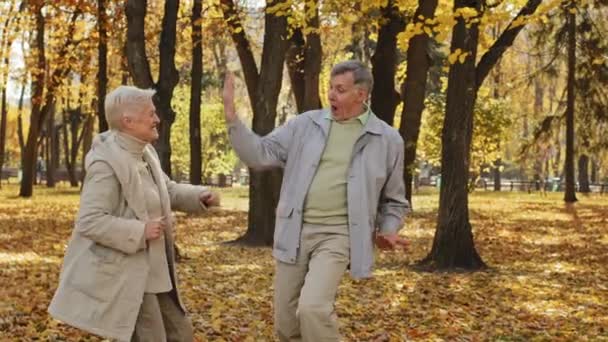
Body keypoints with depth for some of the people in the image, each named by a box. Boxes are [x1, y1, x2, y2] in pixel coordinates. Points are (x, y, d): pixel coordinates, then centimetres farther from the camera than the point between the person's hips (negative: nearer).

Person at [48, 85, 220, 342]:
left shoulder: (145, 153, 8)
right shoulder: (106, 162, -21)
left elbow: (169, 190, 21)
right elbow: (89, 222, -25)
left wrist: (200, 196, 2)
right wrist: (140, 231, -27)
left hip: (154, 270, 10)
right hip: (125, 274, -10)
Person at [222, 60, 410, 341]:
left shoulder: (387, 139, 2)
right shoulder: (305, 124, 4)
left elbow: (393, 199, 13)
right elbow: (261, 155, 1)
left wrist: (387, 230, -4)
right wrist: (232, 117, -9)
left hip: (336, 234, -3)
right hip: (295, 231, 3)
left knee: (313, 309, -25)